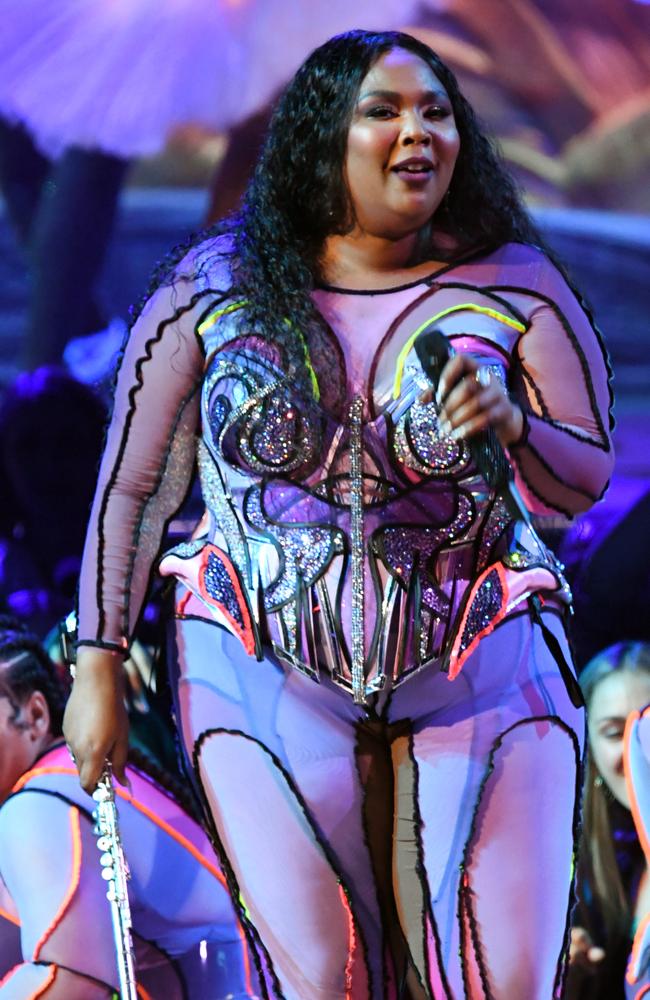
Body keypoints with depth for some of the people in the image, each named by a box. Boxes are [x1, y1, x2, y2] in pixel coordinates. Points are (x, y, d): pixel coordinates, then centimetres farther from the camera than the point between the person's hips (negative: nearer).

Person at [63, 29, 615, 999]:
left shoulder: (515, 286, -2)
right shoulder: (215, 289, -3)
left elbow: (587, 480, 0)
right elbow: (135, 485, 5)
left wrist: (512, 425, -22)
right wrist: (99, 667, 6)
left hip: (483, 668, 1)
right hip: (267, 673, 0)